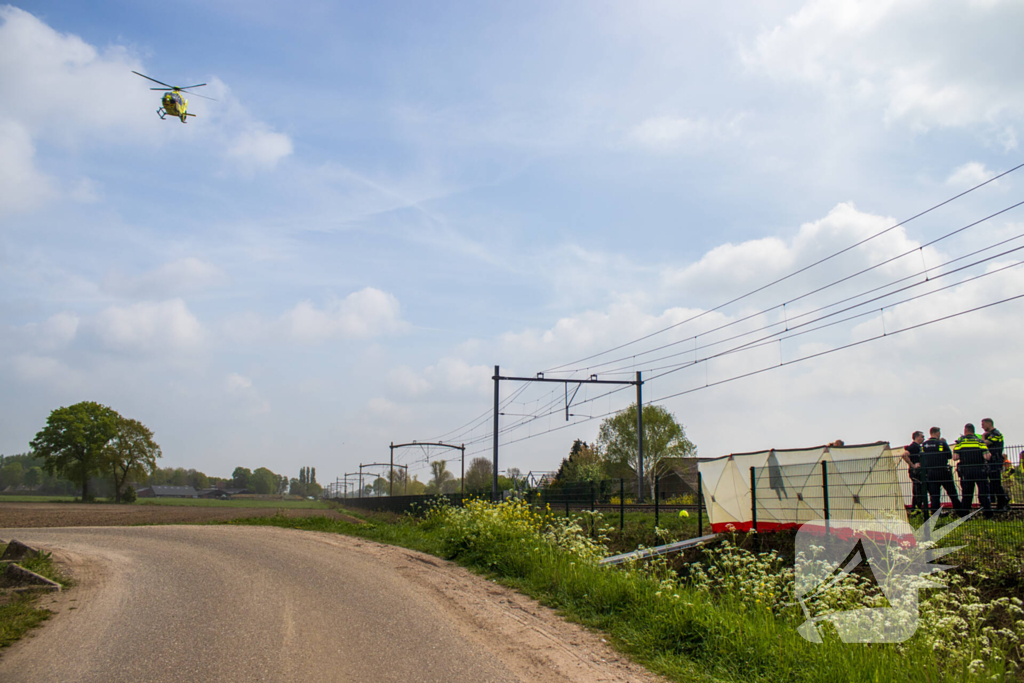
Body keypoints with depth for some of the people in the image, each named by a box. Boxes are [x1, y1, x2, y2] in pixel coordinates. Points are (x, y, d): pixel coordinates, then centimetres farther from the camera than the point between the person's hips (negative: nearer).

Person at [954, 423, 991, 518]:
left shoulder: (960, 442, 3)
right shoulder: (980, 441, 2)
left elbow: (955, 457, -5)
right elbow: (987, 457, -9)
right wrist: (989, 455, 13)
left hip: (965, 471, 1)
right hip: (980, 470, -1)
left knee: (966, 493, 8)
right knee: (983, 492, 4)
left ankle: (965, 514, 9)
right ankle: (988, 513, -1)